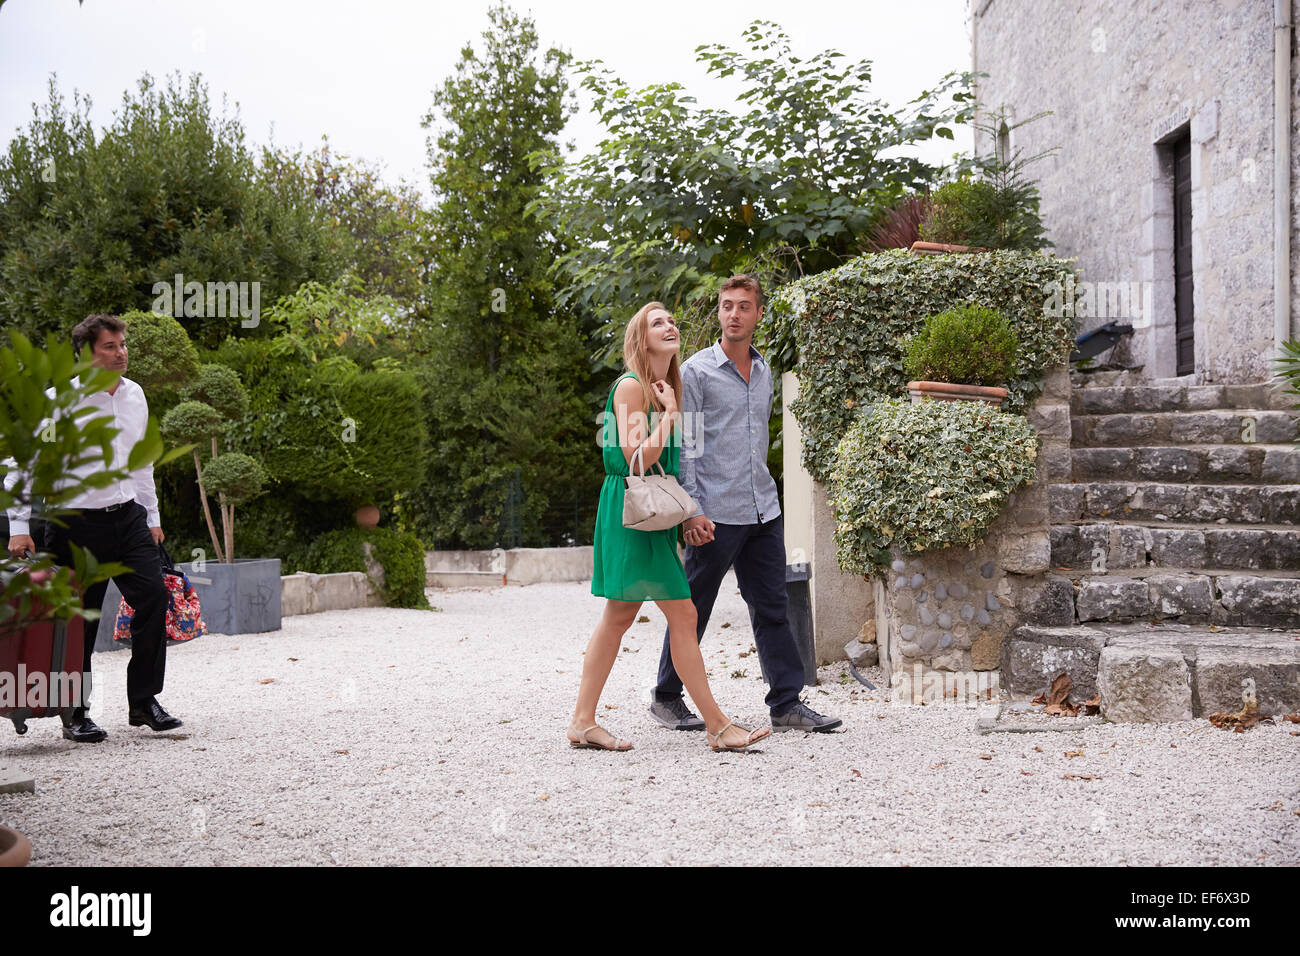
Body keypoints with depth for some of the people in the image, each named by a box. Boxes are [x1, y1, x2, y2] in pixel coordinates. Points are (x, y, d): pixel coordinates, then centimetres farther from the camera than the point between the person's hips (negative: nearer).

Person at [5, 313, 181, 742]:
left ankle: (144, 702, 5)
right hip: (79, 523, -5)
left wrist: (152, 516, 20)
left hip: (129, 517, 5)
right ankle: (75, 715, 15)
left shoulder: (134, 395, 9)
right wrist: (19, 525, -11)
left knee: (154, 595, -7)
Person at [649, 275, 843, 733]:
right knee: (693, 609, 3)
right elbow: (684, 447, -8)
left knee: (772, 609, 5)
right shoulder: (696, 372, -5)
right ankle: (666, 697, 16)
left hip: (764, 511, 6)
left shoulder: (763, 371, 15)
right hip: (716, 515, -6)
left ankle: (787, 703, 9)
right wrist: (692, 511, -15)